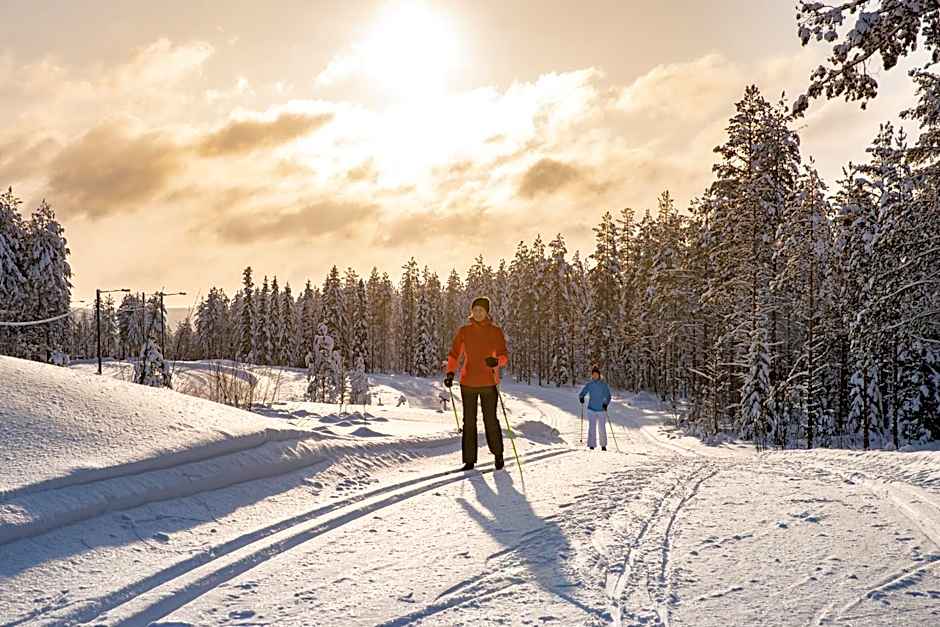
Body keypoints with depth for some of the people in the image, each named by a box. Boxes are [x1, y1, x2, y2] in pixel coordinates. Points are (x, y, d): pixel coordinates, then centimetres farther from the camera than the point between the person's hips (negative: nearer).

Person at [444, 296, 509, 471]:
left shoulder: (496, 332, 1)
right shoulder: (464, 331, 6)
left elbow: (504, 356, -3)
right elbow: (454, 354, 8)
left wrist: (496, 361, -25)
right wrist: (450, 372, -6)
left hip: (488, 383, -2)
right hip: (468, 383, 2)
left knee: (490, 420, 0)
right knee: (469, 421, 4)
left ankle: (498, 453, 22)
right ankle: (469, 459, 11)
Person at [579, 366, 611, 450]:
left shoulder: (604, 385, 0)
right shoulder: (589, 385, 3)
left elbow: (608, 396, -1)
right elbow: (581, 393, 0)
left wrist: (606, 404, -19)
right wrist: (581, 397, -23)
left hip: (602, 410, 0)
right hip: (591, 409, 0)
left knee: (602, 428, 1)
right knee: (592, 427, -6)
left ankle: (603, 445, 16)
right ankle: (591, 445, -2)